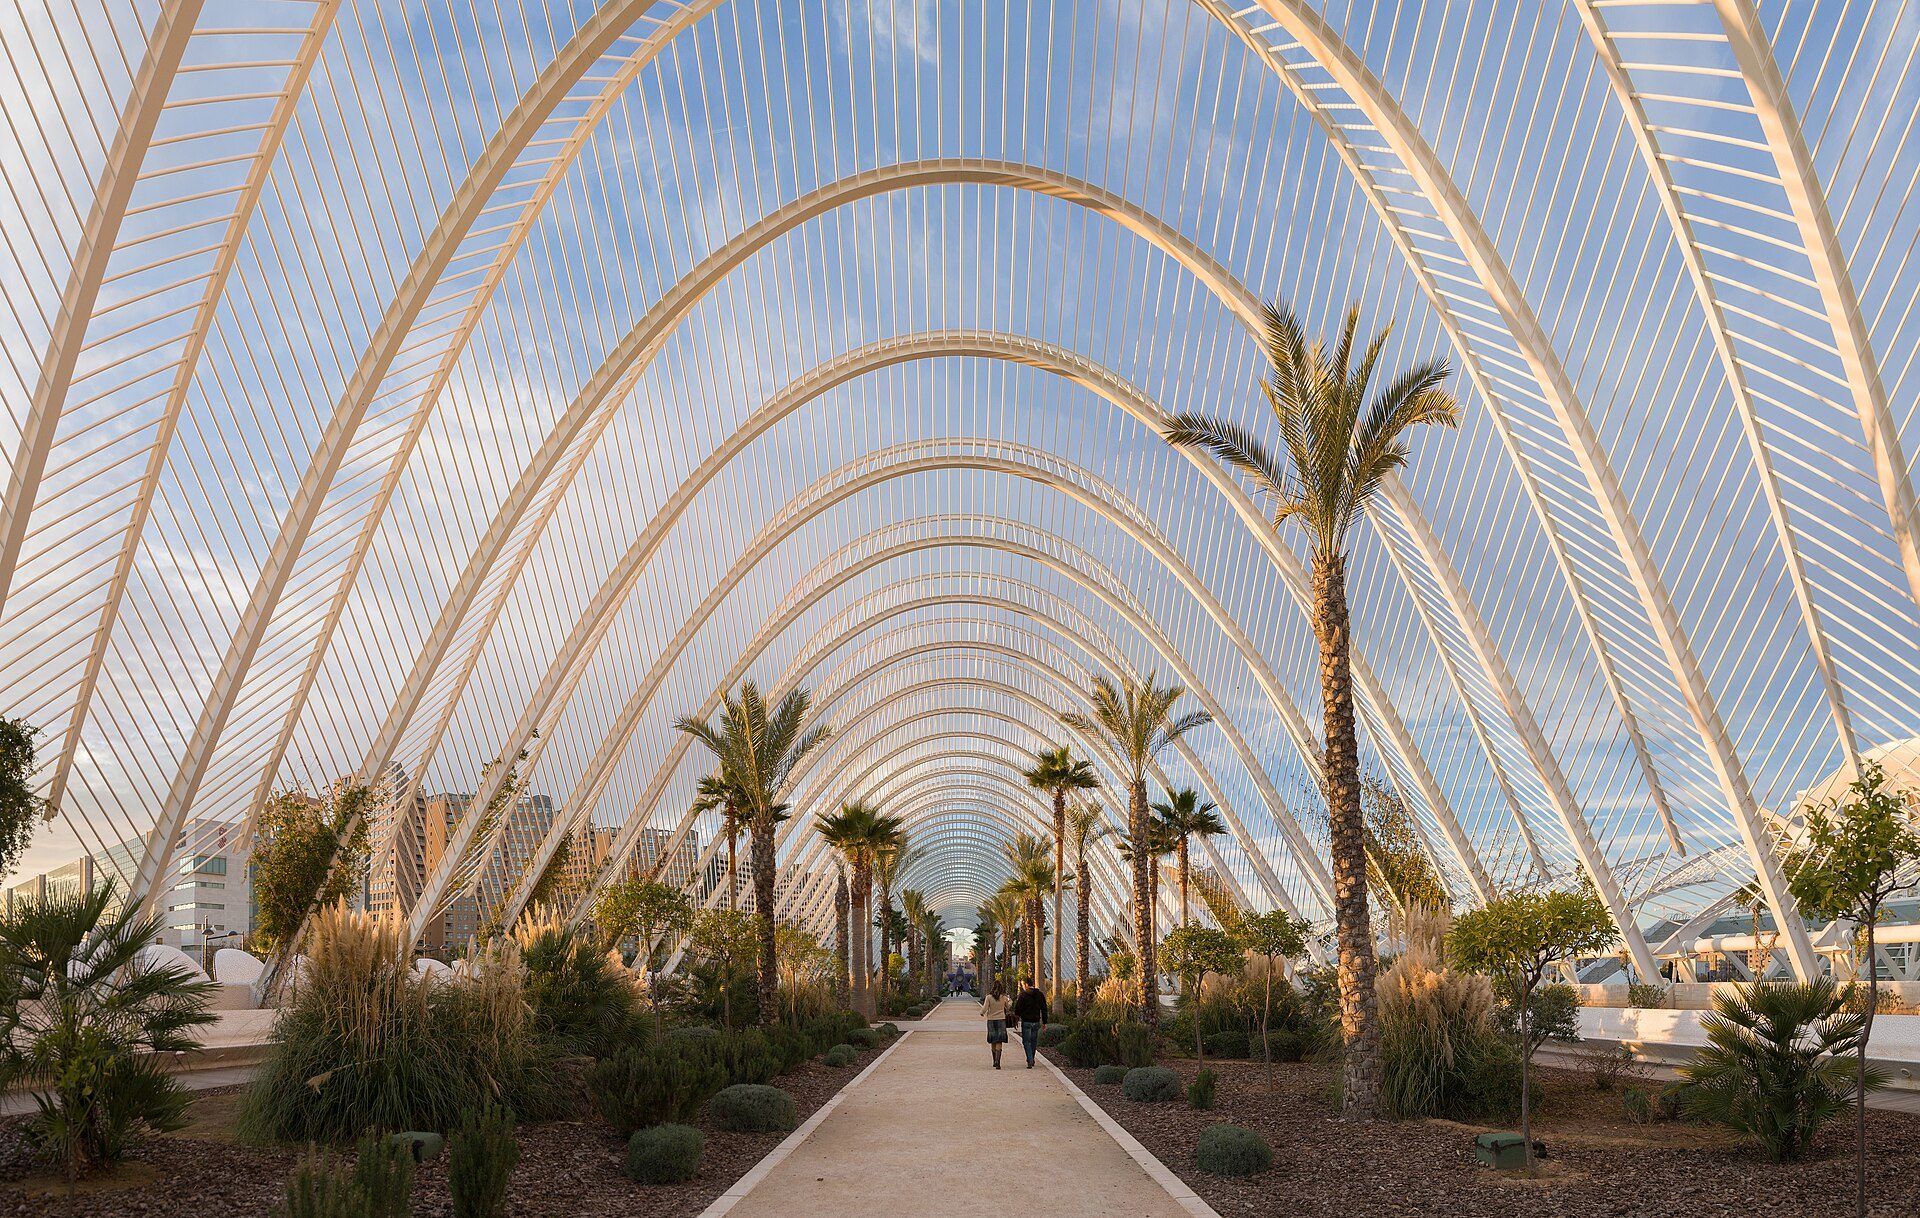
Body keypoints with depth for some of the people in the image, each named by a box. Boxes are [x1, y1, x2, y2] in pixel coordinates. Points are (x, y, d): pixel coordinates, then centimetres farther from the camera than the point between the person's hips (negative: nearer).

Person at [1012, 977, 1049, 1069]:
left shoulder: (1023, 994, -10)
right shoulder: (1040, 995, 7)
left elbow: (1018, 1008, -12)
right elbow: (1044, 1010, 8)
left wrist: (1017, 1015, 8)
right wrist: (1044, 1022, 12)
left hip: (1026, 1022, -5)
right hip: (1036, 1021, 5)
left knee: (1026, 1041, 2)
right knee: (1034, 1041, 17)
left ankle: (1030, 1060, -10)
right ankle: (1031, 1059, 25)